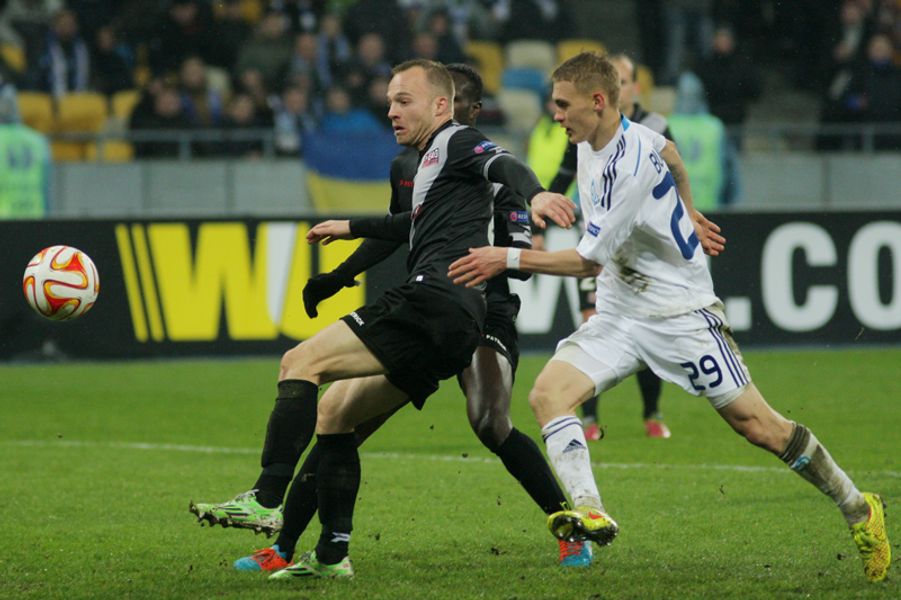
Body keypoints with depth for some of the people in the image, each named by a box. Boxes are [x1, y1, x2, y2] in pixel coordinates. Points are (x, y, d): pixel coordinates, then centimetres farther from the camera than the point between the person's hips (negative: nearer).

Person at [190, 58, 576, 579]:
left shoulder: (455, 142, 2)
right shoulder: (429, 163, 30)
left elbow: (504, 164, -19)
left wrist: (535, 193, -41)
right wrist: (353, 227, 61)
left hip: (438, 298, -10)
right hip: (453, 332, 10)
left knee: (301, 362, -15)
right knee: (333, 409, 16)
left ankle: (267, 499, -25)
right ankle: (333, 555, 11)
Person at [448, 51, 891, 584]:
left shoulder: (629, 167, -26)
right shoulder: (606, 138, 1)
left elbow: (587, 260, -24)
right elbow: (670, 152, 22)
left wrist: (508, 258, -23)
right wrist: (688, 214, 29)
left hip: (681, 312, -8)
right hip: (619, 315, 8)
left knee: (756, 424, -4)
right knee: (548, 393, -16)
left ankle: (859, 509, 14)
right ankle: (590, 513, -26)